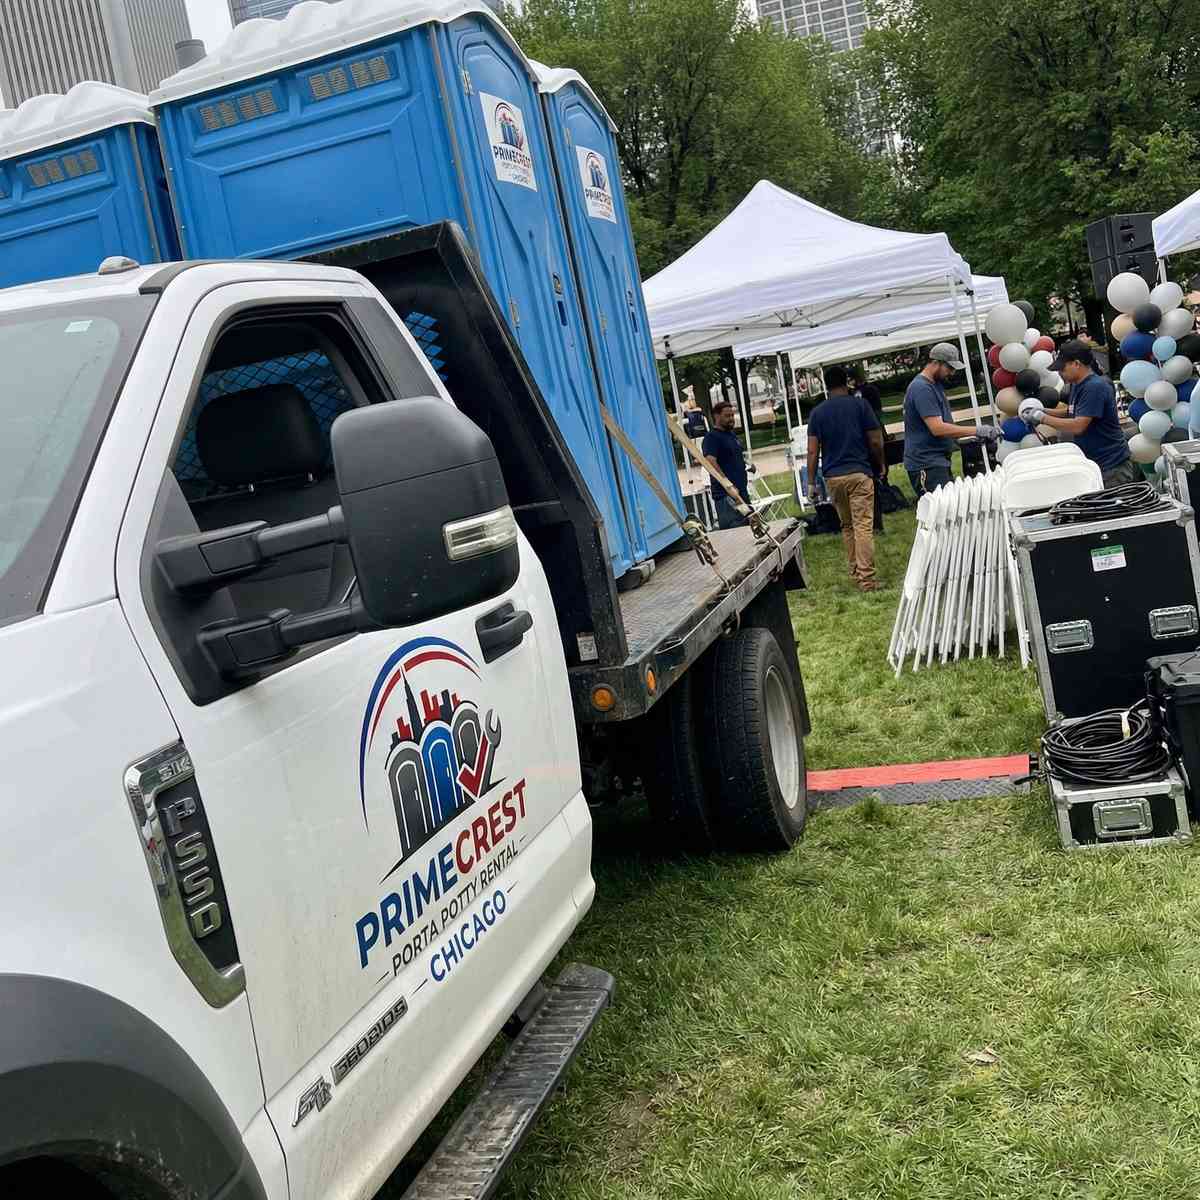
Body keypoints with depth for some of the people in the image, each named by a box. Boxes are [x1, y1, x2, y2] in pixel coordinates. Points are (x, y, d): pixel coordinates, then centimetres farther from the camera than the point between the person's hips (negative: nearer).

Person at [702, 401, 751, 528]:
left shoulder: (732, 434, 18)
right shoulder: (711, 437, -11)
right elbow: (710, 463, -25)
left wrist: (746, 463, 15)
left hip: (742, 491, 10)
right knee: (733, 528, -13)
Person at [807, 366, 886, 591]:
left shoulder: (817, 412, 5)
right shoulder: (860, 404, -1)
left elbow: (813, 451, 1)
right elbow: (875, 441, -2)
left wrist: (811, 482, 6)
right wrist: (880, 465, 14)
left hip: (833, 477, 3)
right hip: (860, 473, -3)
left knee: (846, 526, 17)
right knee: (864, 526, -6)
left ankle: (855, 571, 22)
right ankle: (866, 578, -13)